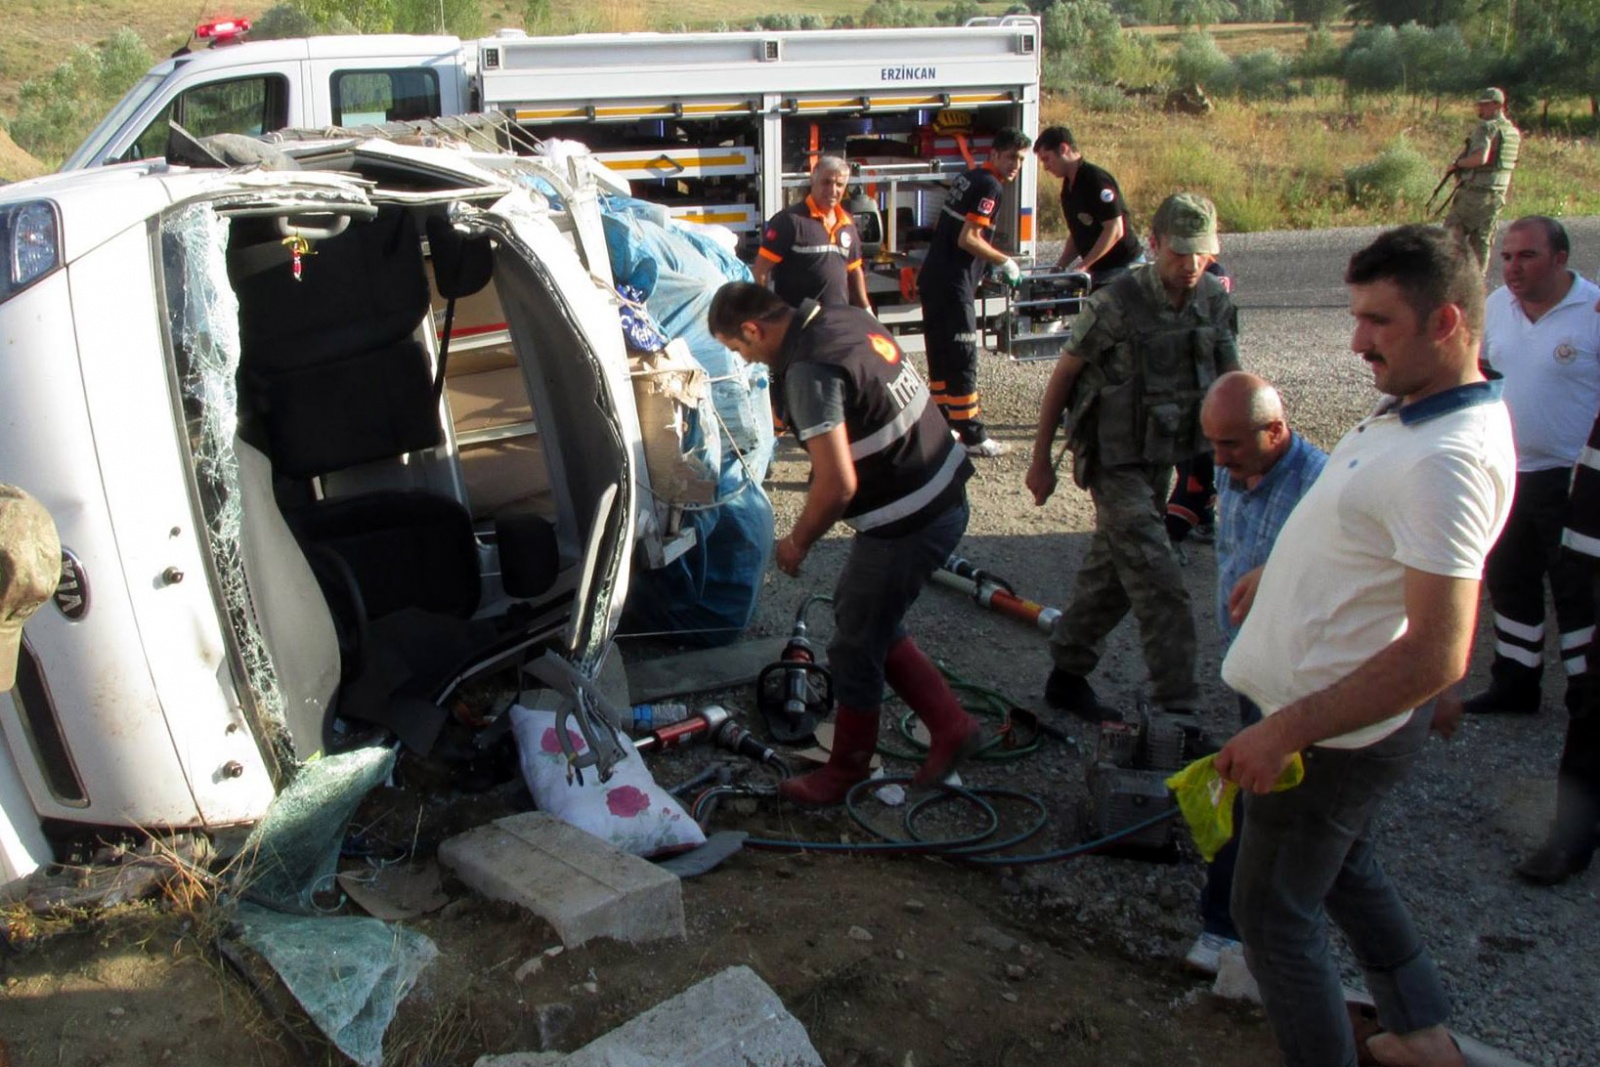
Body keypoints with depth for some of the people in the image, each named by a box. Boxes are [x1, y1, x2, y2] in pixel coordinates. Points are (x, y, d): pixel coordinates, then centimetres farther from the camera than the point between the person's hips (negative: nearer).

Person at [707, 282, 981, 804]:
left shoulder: (808, 370, -23)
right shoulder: (847, 318, 5)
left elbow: (838, 484, -27)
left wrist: (798, 541, -9)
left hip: (908, 522, -9)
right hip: (944, 497, 10)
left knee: (855, 646, 7)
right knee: (869, 619, 23)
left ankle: (846, 773, 26)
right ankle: (950, 725, 28)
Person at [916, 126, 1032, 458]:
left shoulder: (968, 178, 17)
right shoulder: (990, 187, -11)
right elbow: (968, 239, -19)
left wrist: (991, 263, 24)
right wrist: (1005, 262, -8)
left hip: (932, 278, 10)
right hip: (953, 285, -9)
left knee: (940, 355, 15)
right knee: (963, 360, -5)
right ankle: (972, 436, -2)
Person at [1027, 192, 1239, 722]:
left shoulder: (1216, 302, -1)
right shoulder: (1116, 304, -17)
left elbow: (1231, 381, 10)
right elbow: (1062, 377, -8)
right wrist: (1041, 459, -4)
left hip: (1163, 459, 6)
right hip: (1115, 464, -6)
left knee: (1113, 573, 16)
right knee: (1159, 585, -11)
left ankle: (1067, 674, 31)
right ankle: (1176, 703, -5)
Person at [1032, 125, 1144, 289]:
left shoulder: (1096, 180, -17)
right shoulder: (1068, 187, 11)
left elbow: (1115, 230, -22)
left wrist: (1083, 266, -23)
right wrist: (1060, 266, 4)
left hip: (1123, 268, -9)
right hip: (1098, 270, 9)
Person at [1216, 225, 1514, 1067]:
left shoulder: (1447, 461, -31)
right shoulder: (1419, 411, 1)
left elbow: (1436, 656, -34)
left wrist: (1283, 732, -31)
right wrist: (1278, 570, 29)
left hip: (1335, 733, -10)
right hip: (1344, 714, 10)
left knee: (1273, 911, 7)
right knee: (1344, 867, 28)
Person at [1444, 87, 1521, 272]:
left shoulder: (1486, 127, -14)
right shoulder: (1513, 131, 13)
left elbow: (1481, 158, -28)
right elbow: (1511, 163, 20)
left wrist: (1457, 163, -13)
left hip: (1474, 191, -8)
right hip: (1498, 193, 8)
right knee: (1483, 239, 10)